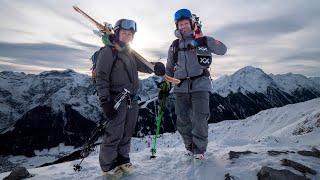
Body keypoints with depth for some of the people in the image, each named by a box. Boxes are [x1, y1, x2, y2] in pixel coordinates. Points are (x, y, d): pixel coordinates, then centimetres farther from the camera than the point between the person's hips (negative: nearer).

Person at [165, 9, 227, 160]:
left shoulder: (203, 40, 6)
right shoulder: (174, 46, 14)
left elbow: (222, 50, -7)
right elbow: (169, 69, 20)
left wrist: (203, 39, -16)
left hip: (200, 85, -3)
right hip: (181, 87, 4)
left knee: (200, 119, -6)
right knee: (183, 121, 8)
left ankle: (199, 150, 12)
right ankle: (190, 147, 27)